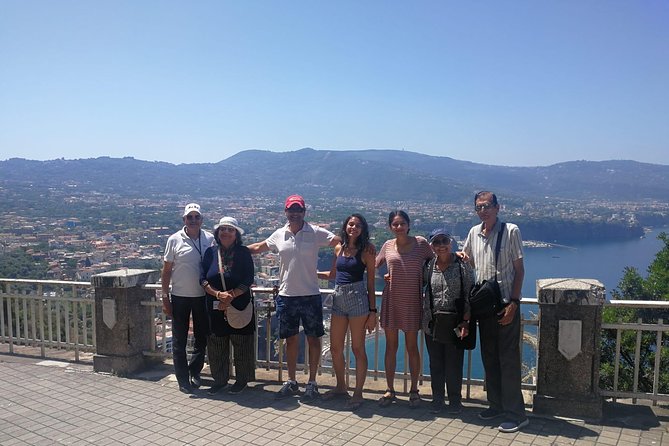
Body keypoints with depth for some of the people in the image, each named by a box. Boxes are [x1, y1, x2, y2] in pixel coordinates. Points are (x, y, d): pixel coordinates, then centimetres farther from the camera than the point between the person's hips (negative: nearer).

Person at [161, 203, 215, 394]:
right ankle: (183, 379, 17)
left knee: (202, 337, 12)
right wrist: (165, 298, -4)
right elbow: (166, 270, -1)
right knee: (179, 340, 6)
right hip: (180, 297, -2)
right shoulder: (175, 240, -5)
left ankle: (194, 372, 30)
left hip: (203, 296, 2)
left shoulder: (210, 239, -1)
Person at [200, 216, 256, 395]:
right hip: (215, 307, 3)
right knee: (216, 345, 10)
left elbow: (248, 280, -9)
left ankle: (242, 380, 22)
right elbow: (203, 279, -1)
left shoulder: (243, 252, -3)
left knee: (241, 345, 6)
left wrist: (231, 297, -19)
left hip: (240, 306, -3)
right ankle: (220, 380, 26)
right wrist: (218, 294, -17)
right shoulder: (210, 252, 4)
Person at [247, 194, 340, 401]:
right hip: (286, 296, 3)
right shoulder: (279, 235, 6)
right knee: (291, 340, 13)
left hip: (310, 295, -3)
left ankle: (312, 383, 19)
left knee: (313, 339, 6)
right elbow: (258, 247, 20)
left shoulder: (316, 233, -6)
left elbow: (341, 243, -9)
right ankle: (291, 382, 26)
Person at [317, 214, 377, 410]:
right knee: (335, 348, 13)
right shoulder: (339, 248, 10)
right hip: (338, 298, 6)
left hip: (357, 299, -6)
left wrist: (372, 311, -7)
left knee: (358, 348, 2)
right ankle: (341, 387, 31)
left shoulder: (366, 250, -4)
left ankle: (358, 393, 14)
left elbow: (371, 282, -4)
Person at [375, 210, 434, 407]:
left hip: (412, 301, -2)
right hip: (391, 300, 2)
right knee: (391, 346, 9)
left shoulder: (421, 243, -3)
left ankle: (414, 390, 22)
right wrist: (383, 276, -1)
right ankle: (390, 390, 21)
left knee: (412, 347, 7)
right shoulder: (388, 245, 4)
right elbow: (374, 265, 16)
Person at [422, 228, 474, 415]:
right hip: (432, 322, 3)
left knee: (454, 363, 4)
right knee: (435, 363, 11)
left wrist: (466, 321, -11)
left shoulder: (463, 266, -4)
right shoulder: (428, 267, 4)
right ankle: (438, 399, 26)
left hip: (455, 322, -3)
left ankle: (455, 400, 21)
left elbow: (469, 296, -5)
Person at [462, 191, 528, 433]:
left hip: (505, 304, -6)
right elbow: (467, 261, 23)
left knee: (508, 359, -2)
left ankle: (516, 414, 8)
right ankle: (496, 405, 27)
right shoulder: (474, 233, 7)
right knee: (489, 358, 14)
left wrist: (513, 303, -14)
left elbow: (519, 269, -9)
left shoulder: (510, 231, -8)